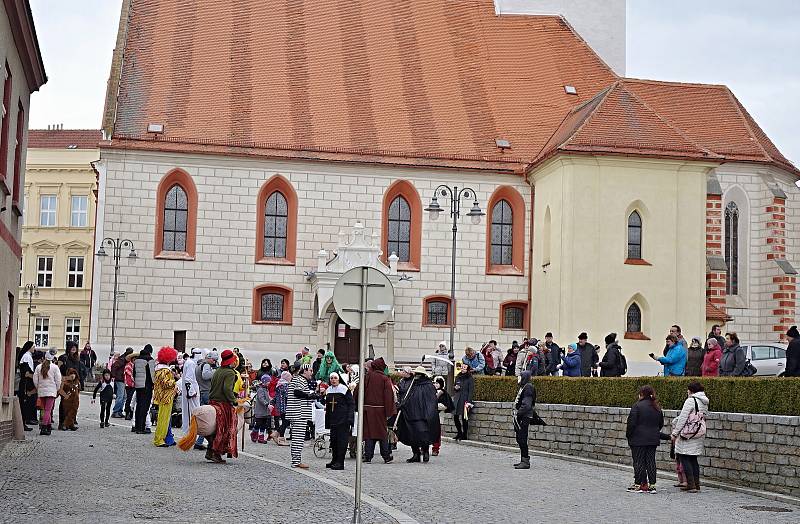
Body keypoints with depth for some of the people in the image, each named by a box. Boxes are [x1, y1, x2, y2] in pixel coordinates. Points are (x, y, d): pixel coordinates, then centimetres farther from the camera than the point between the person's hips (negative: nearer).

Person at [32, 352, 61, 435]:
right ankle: (43, 428, -16)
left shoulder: (38, 367, 5)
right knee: (48, 410, -7)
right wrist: (57, 389, 11)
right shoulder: (55, 367, -5)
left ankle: (49, 425, 21)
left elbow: (35, 380, 5)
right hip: (51, 391, -4)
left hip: (41, 391, 4)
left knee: (45, 409, 15)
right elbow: (58, 380, -4)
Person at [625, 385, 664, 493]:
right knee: (651, 461, 8)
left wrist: (628, 435, -2)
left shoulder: (637, 406, -13)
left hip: (638, 439, -6)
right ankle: (652, 485, 7)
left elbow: (631, 423, -14)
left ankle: (639, 484, 2)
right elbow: (661, 424, 17)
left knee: (639, 461, 0)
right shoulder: (657, 407, 9)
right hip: (653, 439, 6)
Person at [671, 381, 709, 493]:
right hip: (699, 436, 8)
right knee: (693, 459, 14)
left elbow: (682, 419, -14)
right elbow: (704, 417, 17)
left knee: (684, 458, -4)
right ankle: (696, 484, 15)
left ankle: (691, 485, -8)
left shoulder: (690, 401, -13)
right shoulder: (704, 402, 13)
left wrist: (675, 433, -7)